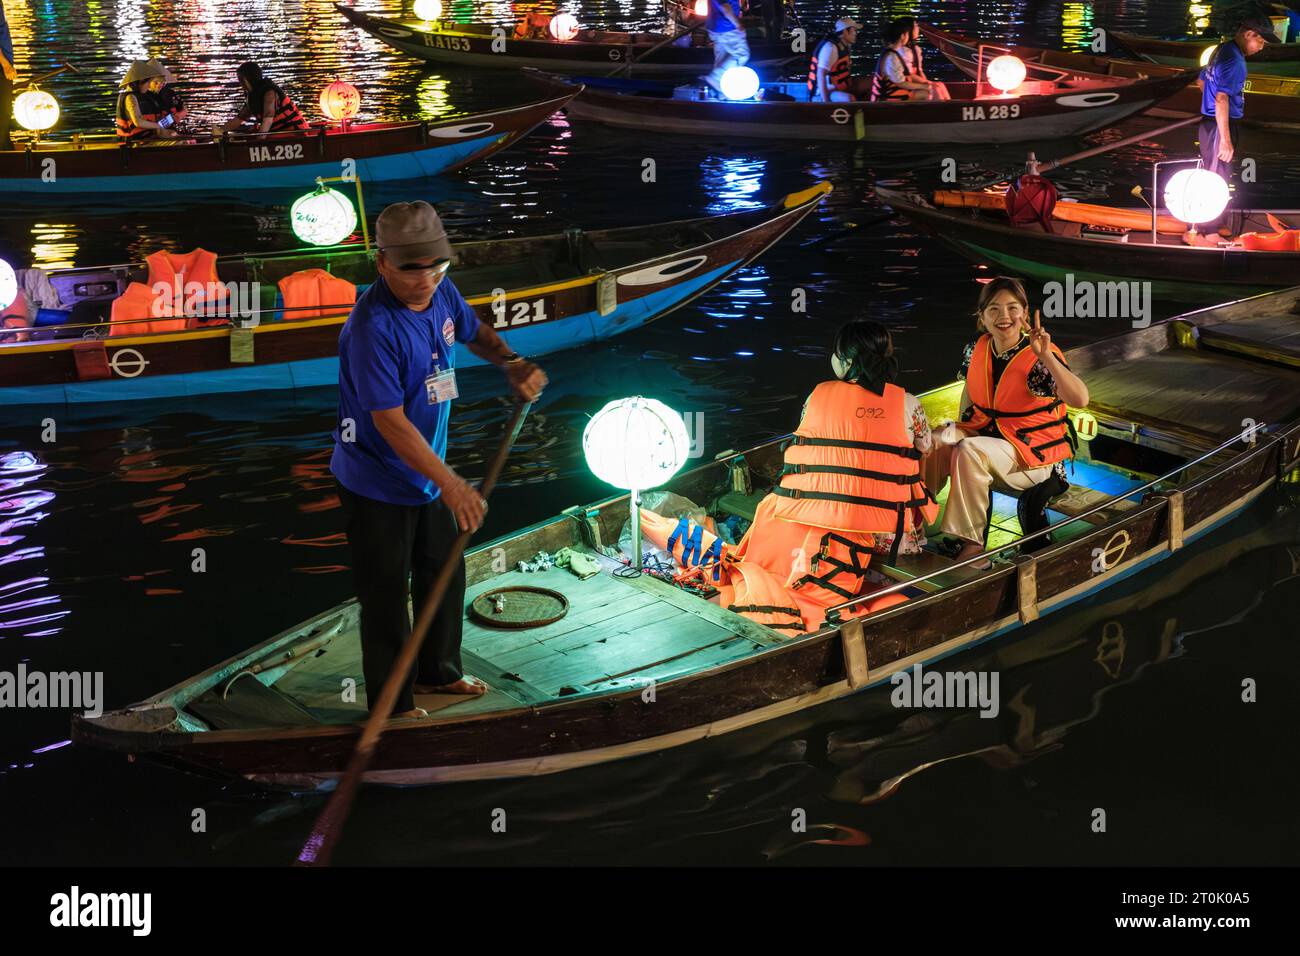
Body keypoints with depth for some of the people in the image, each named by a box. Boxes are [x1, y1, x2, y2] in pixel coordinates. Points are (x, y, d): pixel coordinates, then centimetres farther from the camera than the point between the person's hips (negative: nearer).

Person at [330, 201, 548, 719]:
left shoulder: (442, 293, -6)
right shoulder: (373, 327, -30)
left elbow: (475, 332, 17)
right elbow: (390, 422, -32)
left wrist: (512, 364, -4)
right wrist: (451, 484, -35)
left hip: (427, 476, 9)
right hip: (377, 486, -8)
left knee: (445, 577, 24)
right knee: (387, 597, 5)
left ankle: (438, 672, 46)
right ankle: (393, 706, 23)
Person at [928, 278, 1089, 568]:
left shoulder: (1040, 358, -18)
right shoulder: (978, 350, 1)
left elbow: (1080, 399, -33)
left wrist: (1045, 356, -38)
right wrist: (960, 428, 8)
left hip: (1033, 452, -6)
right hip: (985, 434, 6)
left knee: (969, 452, -32)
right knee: (935, 441, -17)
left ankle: (972, 542, -23)